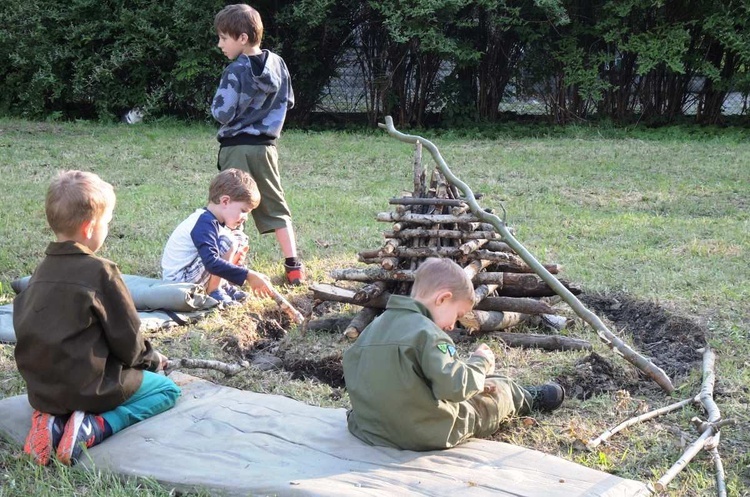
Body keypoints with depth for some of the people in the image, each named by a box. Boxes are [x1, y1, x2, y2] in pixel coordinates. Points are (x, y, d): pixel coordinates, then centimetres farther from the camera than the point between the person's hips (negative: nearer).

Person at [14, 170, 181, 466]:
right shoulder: (100, 272, -16)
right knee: (167, 389, 11)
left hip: (40, 388, 7)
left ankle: (54, 420, 5)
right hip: (88, 386, -7)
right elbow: (127, 337, -12)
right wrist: (152, 360, 11)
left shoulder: (42, 272, 5)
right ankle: (93, 427, -11)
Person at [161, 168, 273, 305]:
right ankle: (213, 292, -13)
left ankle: (223, 285, 6)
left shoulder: (213, 220, 6)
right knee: (227, 242, -26)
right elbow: (212, 263, -38)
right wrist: (248, 275, -38)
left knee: (240, 239, 9)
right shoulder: (204, 224, -25)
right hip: (178, 280, -10)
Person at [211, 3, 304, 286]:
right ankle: (294, 267, 11)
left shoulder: (236, 71, -17)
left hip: (237, 148, -5)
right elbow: (288, 102, 12)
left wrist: (218, 102, 2)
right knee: (275, 207, 13)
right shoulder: (277, 63, 1)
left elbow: (222, 114, -17)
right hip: (266, 146, 6)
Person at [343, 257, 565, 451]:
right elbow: (454, 386, -31)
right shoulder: (428, 333, -23)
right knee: (501, 389, 17)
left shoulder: (372, 329, 2)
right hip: (429, 436, -8)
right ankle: (528, 399, 47)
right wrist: (480, 362, -9)